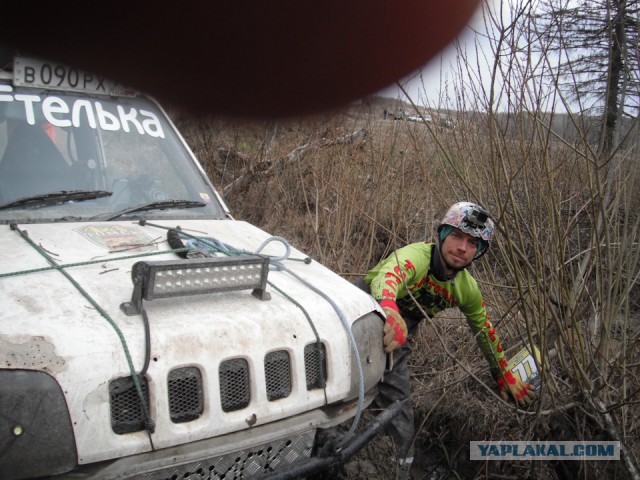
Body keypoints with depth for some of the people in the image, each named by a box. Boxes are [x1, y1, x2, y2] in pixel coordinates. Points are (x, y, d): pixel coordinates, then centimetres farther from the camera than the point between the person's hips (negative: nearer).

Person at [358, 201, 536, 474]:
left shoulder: (467, 289, -9)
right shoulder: (415, 257, -30)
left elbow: (484, 330, 8)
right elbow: (387, 277, -53)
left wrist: (504, 375, 14)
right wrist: (389, 310, -76)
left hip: (402, 328, 4)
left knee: (396, 396, -4)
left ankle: (401, 464, 12)